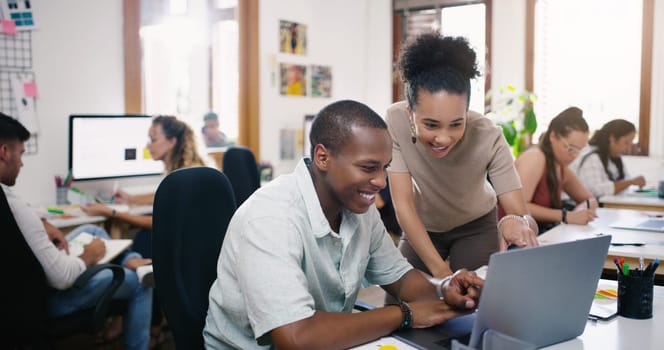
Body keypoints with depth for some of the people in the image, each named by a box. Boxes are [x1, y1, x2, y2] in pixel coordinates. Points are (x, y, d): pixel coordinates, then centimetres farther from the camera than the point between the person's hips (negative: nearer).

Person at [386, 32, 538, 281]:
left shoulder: (488, 138, -32)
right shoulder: (395, 121, -31)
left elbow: (524, 217, -35)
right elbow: (403, 203, -28)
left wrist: (516, 222, -60)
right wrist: (441, 271, -33)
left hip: (475, 226, -1)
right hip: (422, 227, 1)